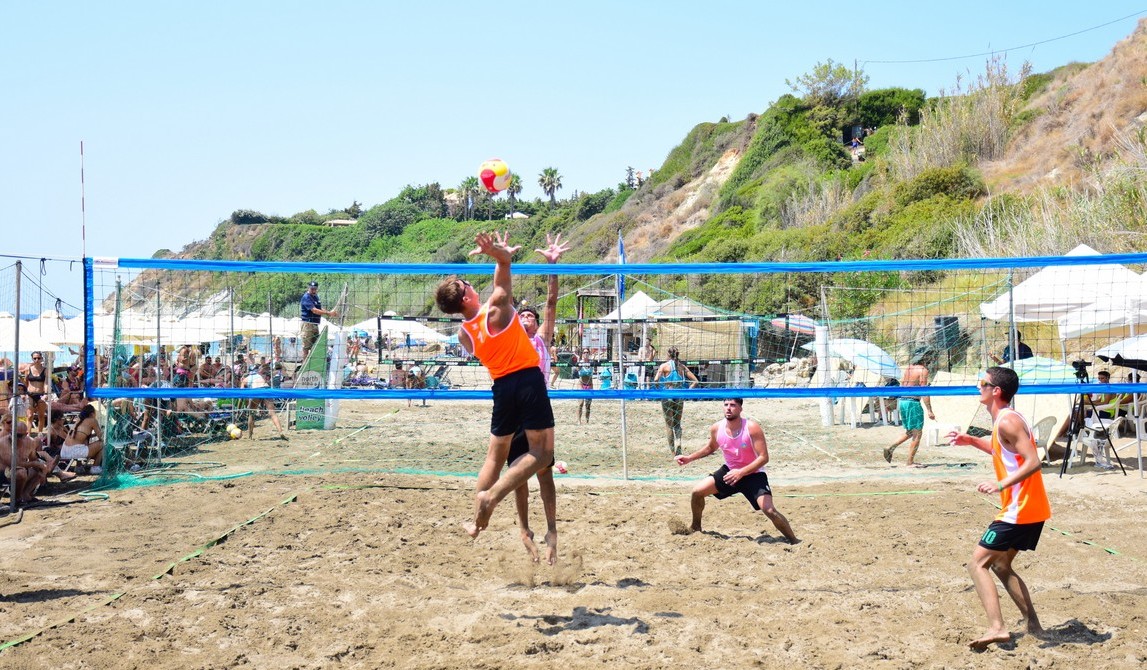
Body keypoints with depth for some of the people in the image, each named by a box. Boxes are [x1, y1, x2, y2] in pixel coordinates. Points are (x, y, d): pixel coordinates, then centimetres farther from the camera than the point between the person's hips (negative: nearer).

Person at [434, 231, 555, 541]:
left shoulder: (463, 334, 7)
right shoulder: (495, 307, -9)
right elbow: (504, 266, -11)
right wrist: (500, 255, -37)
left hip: (502, 386, 6)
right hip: (528, 379, -5)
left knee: (495, 456, 17)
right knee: (542, 452, -3)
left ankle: (478, 520, 16)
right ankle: (491, 495, -18)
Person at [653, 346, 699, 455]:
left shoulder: (664, 366, -3)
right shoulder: (682, 366, 6)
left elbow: (656, 380, -16)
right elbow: (695, 381, 3)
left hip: (667, 396, -3)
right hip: (679, 396, 3)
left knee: (669, 424, 7)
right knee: (677, 423, 15)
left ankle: (673, 450, 6)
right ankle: (678, 443, -8)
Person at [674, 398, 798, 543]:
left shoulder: (752, 428, -24)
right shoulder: (716, 429, -10)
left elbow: (764, 457, -25)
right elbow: (710, 448, 14)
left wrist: (741, 473, -34)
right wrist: (689, 458, 4)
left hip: (753, 475, -5)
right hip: (730, 472, 5)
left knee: (769, 510, -23)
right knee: (697, 491, -3)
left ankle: (794, 541, -8)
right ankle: (696, 528, 22)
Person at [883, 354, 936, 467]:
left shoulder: (907, 369, 14)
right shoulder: (923, 370, -9)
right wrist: (929, 411, -15)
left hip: (902, 401, 8)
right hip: (913, 403, -8)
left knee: (910, 432, 20)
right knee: (917, 433, 0)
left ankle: (891, 448, 8)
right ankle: (910, 462, -1)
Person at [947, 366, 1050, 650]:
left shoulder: (1006, 421, -17)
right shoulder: (1007, 419, 14)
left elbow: (1033, 462, -25)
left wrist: (1002, 485, -31)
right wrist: (971, 441, 23)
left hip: (1019, 510, -10)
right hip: (1032, 510, 10)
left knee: (977, 563, -8)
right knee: (1000, 566, 22)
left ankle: (997, 628, -17)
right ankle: (1033, 624, 22)